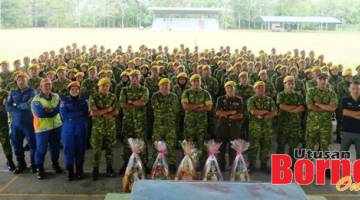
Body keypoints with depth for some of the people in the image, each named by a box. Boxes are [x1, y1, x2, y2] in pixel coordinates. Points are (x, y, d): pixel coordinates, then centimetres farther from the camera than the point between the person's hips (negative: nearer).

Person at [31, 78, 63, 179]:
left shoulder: (56, 97, 4)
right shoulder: (36, 99, -10)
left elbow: (58, 109, -11)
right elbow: (40, 113, -23)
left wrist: (47, 110, -19)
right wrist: (52, 110, -14)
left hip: (56, 126, 4)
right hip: (42, 127, -4)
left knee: (55, 147, 17)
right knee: (41, 149, 4)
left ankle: (55, 164, 38)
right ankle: (39, 168, 20)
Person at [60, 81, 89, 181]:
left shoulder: (83, 100, 8)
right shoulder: (64, 101, 3)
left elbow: (86, 114, 0)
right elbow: (64, 115, -10)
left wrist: (72, 115, -10)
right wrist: (79, 113, -12)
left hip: (81, 129, 1)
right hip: (68, 129, -1)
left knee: (80, 149, 5)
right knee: (69, 150, -2)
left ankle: (79, 170, 18)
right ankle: (70, 171, 10)